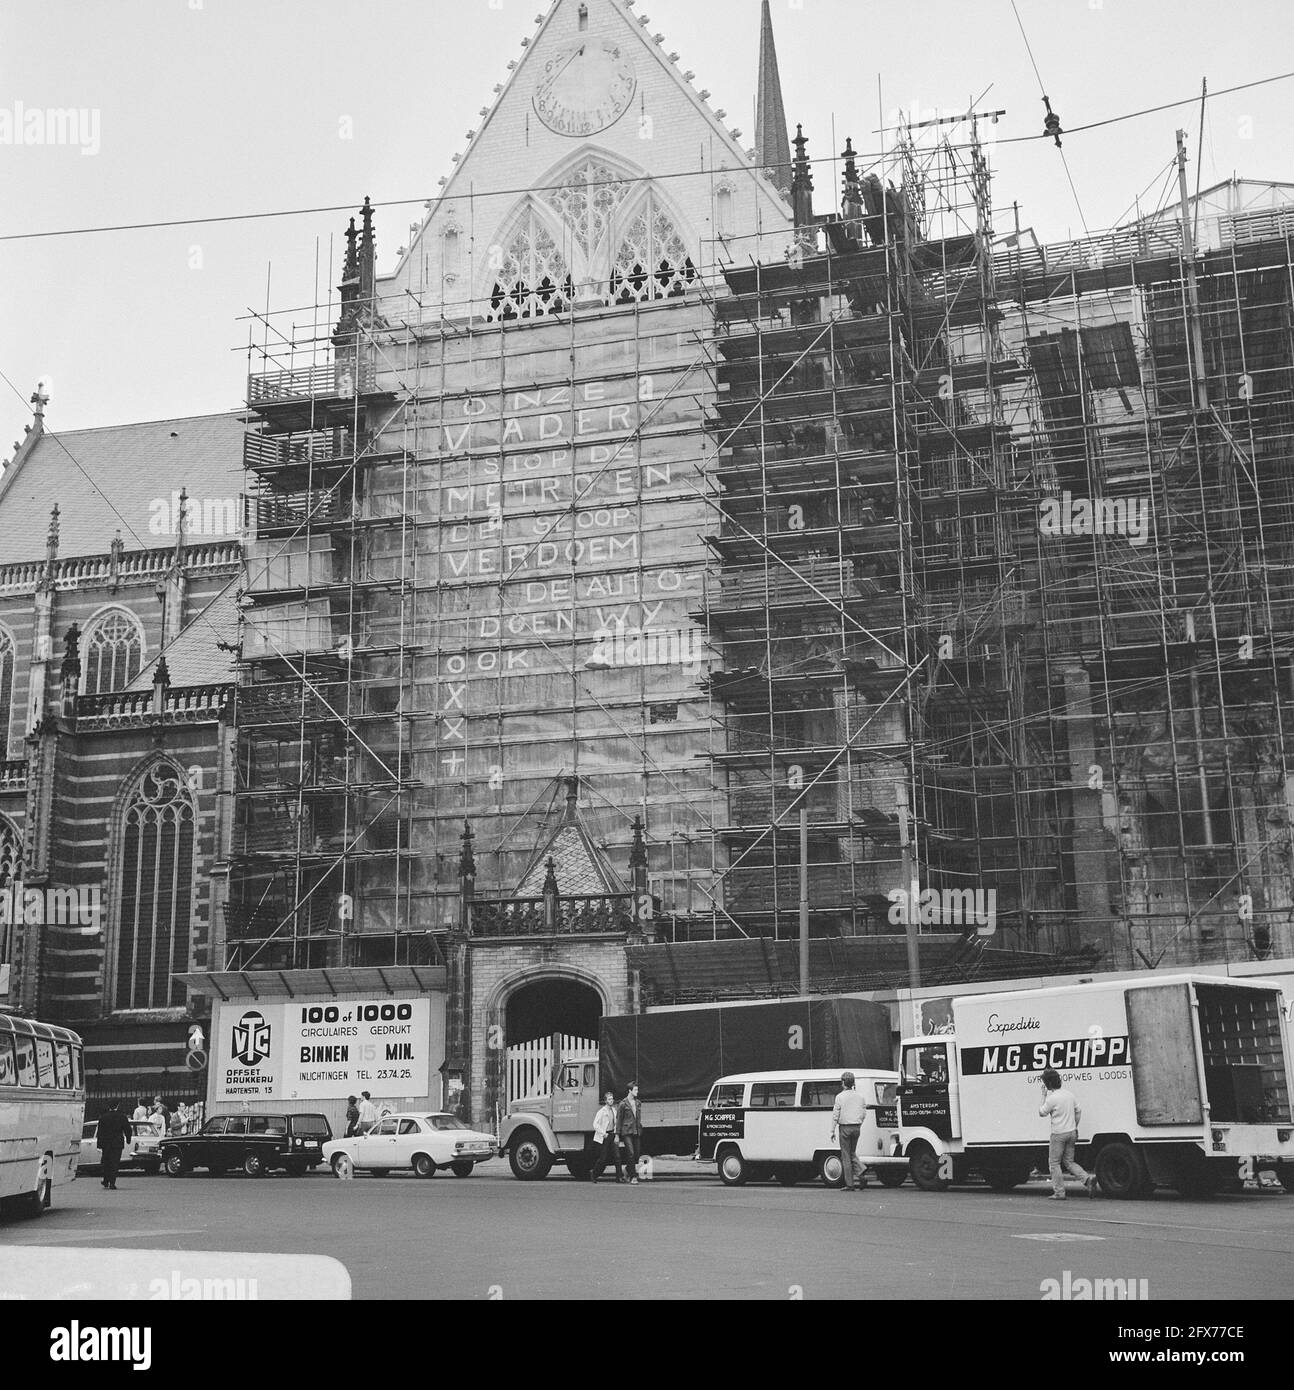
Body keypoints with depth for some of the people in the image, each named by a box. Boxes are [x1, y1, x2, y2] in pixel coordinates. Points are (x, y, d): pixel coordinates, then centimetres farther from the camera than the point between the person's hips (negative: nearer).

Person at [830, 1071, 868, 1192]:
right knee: (853, 1153, 19)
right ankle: (861, 1175, -2)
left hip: (845, 1127, -5)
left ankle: (849, 1184, 3)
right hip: (856, 1128, 5)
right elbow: (864, 1113, 9)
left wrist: (832, 1131, -2)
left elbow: (835, 1115, -8)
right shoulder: (859, 1095, 5)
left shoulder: (840, 1097, -9)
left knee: (846, 1156, 3)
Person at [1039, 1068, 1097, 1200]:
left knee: (1055, 1163, 5)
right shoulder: (1069, 1094, 7)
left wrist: (1044, 1096, 3)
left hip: (1059, 1135, -7)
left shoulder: (1052, 1098, -16)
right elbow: (1078, 1111, 14)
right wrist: (1075, 1127, 22)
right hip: (1071, 1132, 7)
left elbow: (1041, 1112, -3)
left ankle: (1059, 1193, 4)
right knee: (1069, 1162, 16)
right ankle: (1088, 1179, -4)